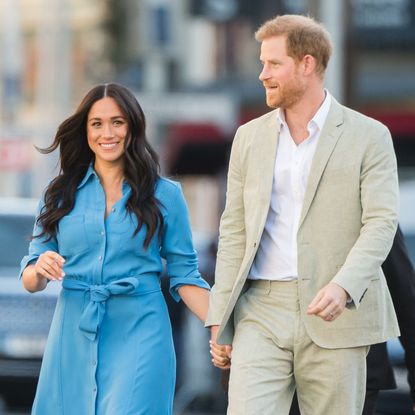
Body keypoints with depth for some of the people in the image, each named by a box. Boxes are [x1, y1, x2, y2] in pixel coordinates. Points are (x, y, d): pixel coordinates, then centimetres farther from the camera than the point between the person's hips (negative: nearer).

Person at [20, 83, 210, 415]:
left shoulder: (165, 194, 3)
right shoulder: (61, 194, 7)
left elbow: (184, 274, 5)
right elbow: (31, 282, 7)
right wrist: (40, 270, -16)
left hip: (139, 334, -2)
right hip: (74, 334, 2)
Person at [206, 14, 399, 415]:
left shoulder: (369, 136, 0)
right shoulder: (250, 137, 12)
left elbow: (381, 223, -8)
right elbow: (234, 231, 13)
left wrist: (342, 286, -25)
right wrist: (219, 320, 8)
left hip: (335, 319, -2)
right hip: (261, 311, 3)